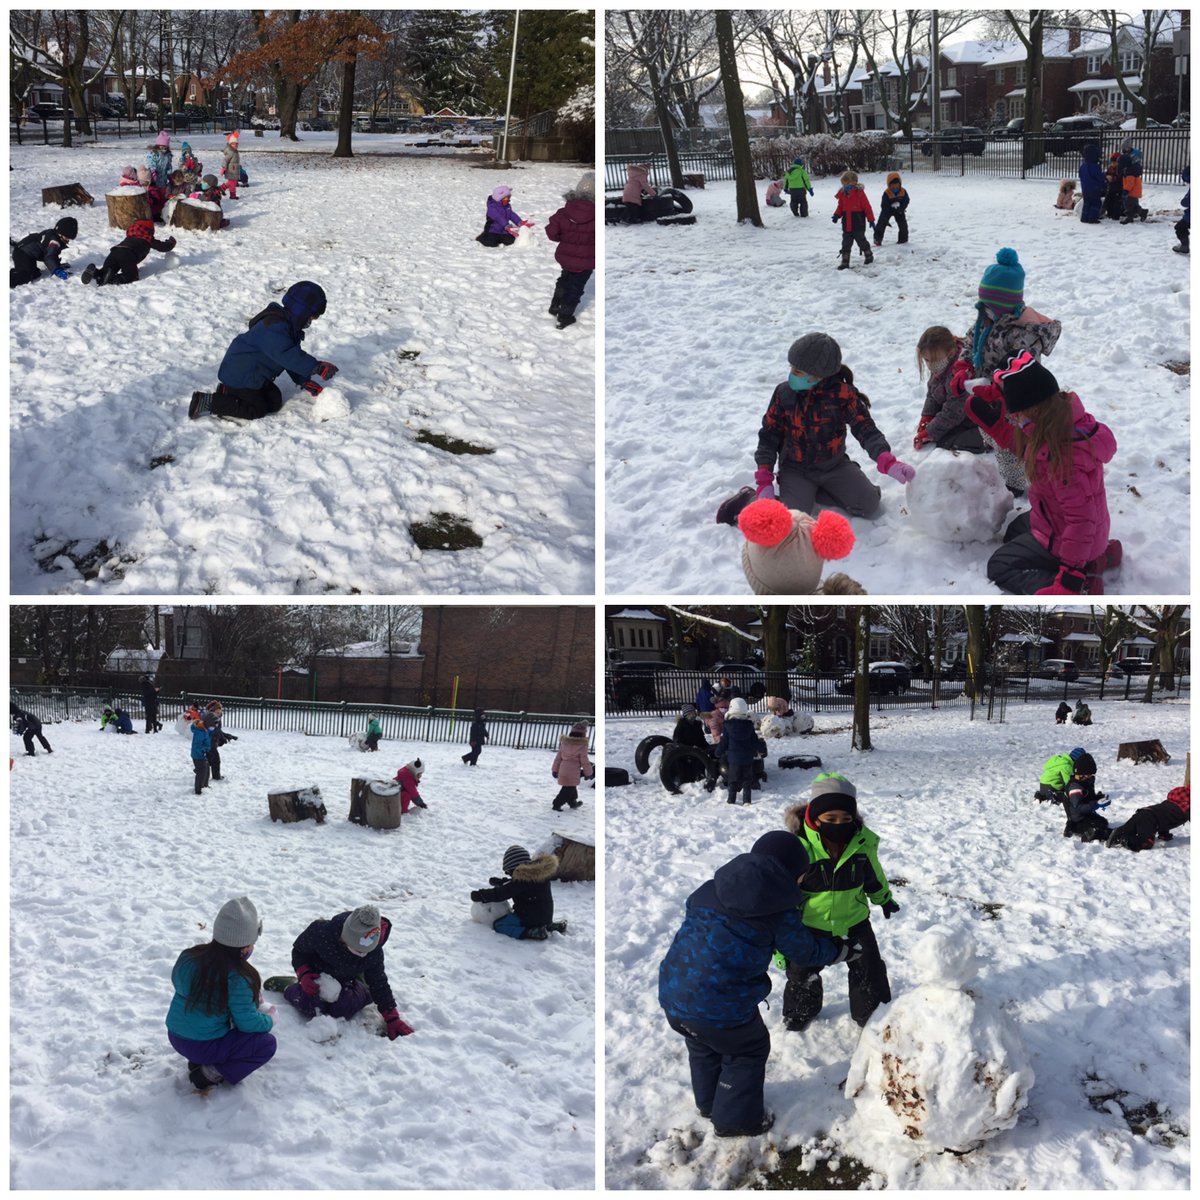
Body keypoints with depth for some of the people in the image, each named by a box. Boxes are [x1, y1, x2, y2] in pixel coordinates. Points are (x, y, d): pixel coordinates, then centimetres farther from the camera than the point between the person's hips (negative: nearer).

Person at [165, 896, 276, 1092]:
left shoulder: (189, 957, -6)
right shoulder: (236, 978, -25)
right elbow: (248, 1023, -17)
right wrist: (269, 1020, 6)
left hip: (175, 1037, 7)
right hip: (203, 1046, -7)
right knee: (267, 1043, 3)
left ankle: (198, 1062, 15)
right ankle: (211, 1074, -4)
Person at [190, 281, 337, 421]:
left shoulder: (289, 325, 7)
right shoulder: (274, 327, -28)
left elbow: (292, 356, 11)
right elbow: (286, 355, -40)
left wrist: (304, 381, -1)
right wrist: (315, 367, -40)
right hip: (240, 375, -10)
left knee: (275, 402, 9)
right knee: (256, 410, -10)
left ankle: (227, 391, 15)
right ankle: (207, 402, -8)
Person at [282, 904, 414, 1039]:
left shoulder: (375, 953, -28)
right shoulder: (320, 932, -37)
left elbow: (379, 983, -14)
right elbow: (298, 950, -15)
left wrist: (392, 1019, -17)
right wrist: (303, 974, -31)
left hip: (346, 981, 2)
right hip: (316, 977, -2)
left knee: (341, 1009, -25)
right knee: (312, 1007, -28)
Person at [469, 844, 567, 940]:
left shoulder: (521, 879, -20)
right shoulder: (539, 871, 6)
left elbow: (501, 894, -18)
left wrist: (480, 895, -8)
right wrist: (501, 882, 27)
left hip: (531, 918, -9)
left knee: (498, 925, -6)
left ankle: (530, 933, -21)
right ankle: (549, 926, 14)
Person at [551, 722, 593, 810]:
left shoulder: (564, 743, 4)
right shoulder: (582, 746, -14)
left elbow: (558, 757, 9)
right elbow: (585, 762, -9)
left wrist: (555, 769, 18)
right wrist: (589, 773, 4)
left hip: (563, 770, 7)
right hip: (573, 773, -7)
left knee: (571, 787, 25)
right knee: (568, 790, 3)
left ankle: (573, 803, 40)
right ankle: (556, 805, 1)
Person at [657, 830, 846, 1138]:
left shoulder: (713, 887, 9)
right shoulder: (778, 908, -6)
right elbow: (805, 952, 7)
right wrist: (839, 950, 27)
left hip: (671, 994, 6)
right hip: (720, 1007, -6)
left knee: (703, 1045, 32)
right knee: (749, 1051, 21)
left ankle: (708, 1102, 50)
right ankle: (736, 1120, 30)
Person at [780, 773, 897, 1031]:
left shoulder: (863, 841, -20)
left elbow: (873, 875, 4)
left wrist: (885, 899, 21)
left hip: (854, 922, 2)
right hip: (810, 926, -2)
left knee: (869, 971, 13)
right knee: (802, 975, 18)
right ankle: (798, 1015, 45)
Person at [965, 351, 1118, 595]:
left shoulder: (1062, 455, -40)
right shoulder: (1063, 414, -13)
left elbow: (1080, 519, -36)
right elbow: (1021, 446, 7)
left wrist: (1070, 578, -33)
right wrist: (990, 418, -5)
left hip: (1060, 537, -9)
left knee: (999, 567, 4)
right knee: (1015, 530, 33)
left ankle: (1080, 591, -11)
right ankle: (1096, 556, 14)